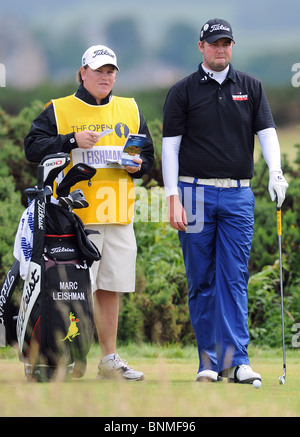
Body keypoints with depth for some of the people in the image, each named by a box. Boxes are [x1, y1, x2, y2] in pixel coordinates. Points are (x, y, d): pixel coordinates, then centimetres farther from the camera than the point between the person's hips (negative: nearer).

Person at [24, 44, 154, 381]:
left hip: (119, 216, 4)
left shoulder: (130, 111, 18)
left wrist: (139, 164, -1)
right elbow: (33, 147, -5)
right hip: (76, 216, -4)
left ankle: (109, 359, 14)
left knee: (110, 289, 7)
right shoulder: (58, 110, 5)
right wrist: (72, 141, -15)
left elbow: (148, 153, 22)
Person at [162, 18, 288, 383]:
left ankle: (235, 360, -8)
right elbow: (170, 147, 0)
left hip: (238, 194, 1)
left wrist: (275, 170, -15)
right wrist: (173, 199, -9)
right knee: (201, 281, 1)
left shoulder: (250, 87, 10)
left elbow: (266, 131, 4)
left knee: (235, 278, -4)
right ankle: (208, 361, 7)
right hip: (196, 192, -1)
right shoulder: (182, 91, 3)